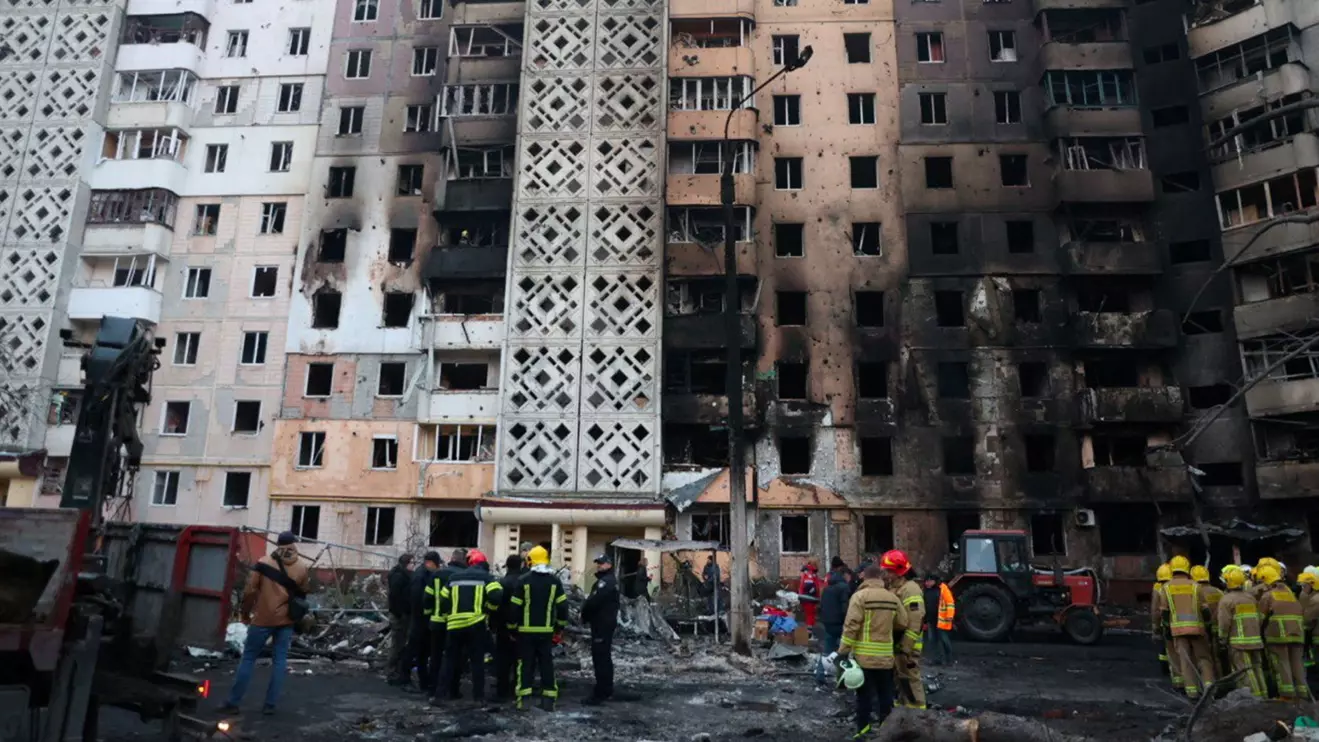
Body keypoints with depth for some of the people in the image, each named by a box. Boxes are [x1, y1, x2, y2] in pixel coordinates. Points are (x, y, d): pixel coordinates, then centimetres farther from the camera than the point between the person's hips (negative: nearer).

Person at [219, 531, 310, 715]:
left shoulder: (264, 562, -5)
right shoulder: (302, 569, 3)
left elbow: (250, 590, -5)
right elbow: (302, 595, 9)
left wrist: (245, 611, 8)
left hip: (263, 619, -2)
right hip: (286, 620, 2)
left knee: (249, 658, 6)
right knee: (280, 660, 7)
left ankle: (233, 702, 8)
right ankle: (270, 704, 7)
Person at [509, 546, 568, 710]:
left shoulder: (523, 580, -6)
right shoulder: (554, 580, 2)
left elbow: (515, 606, -6)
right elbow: (562, 605, 3)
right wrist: (560, 626, 14)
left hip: (526, 630, -2)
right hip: (546, 630, 2)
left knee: (526, 663, 7)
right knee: (547, 663, 9)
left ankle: (524, 698, 4)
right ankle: (549, 699, 8)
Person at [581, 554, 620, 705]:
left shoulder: (606, 582, -19)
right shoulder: (609, 580, 18)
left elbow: (593, 602, -25)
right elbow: (594, 601, 17)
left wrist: (584, 615, -7)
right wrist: (587, 615, 3)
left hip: (602, 624, -11)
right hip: (606, 623, 11)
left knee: (600, 658, -9)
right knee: (605, 657, 18)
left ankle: (600, 694, -8)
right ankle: (607, 690, 27)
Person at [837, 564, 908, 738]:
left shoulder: (860, 596, -10)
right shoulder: (893, 597, 4)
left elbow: (851, 626, -15)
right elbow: (903, 624, 12)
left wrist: (843, 651, -10)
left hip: (863, 655, -3)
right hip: (885, 655, 3)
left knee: (864, 694, 5)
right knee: (885, 693, 15)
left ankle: (863, 731, 8)